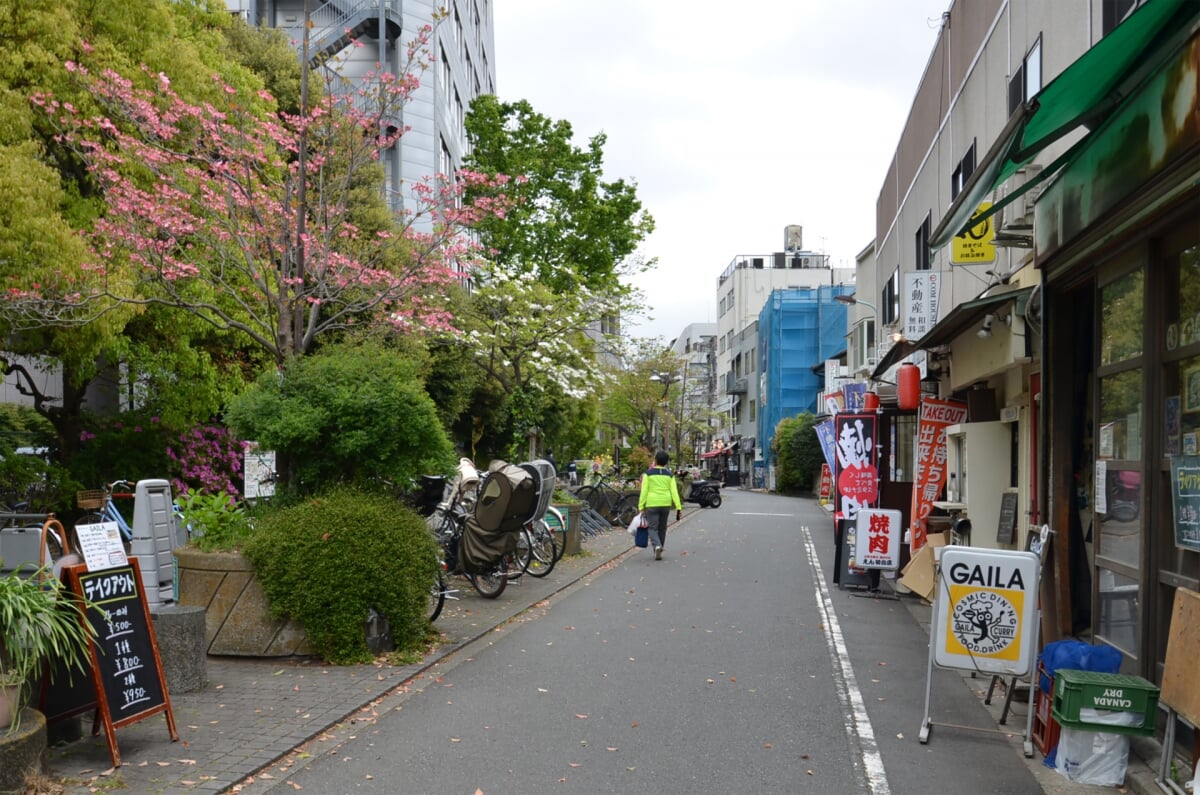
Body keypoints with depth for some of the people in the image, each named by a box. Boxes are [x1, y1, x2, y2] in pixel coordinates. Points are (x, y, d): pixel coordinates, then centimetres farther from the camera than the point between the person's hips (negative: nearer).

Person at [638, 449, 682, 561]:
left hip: (652, 504, -3)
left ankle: (657, 546, -25)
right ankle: (658, 550, 22)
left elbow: (644, 491, -6)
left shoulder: (648, 473, -3)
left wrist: (641, 507, -3)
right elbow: (674, 491, -3)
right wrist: (678, 507, -5)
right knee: (662, 528, 15)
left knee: (653, 528, 0)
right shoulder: (669, 475, 5)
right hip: (666, 504, 3)